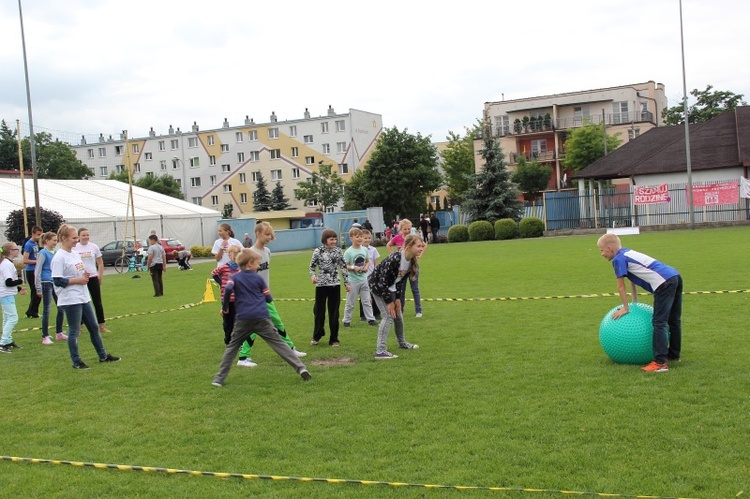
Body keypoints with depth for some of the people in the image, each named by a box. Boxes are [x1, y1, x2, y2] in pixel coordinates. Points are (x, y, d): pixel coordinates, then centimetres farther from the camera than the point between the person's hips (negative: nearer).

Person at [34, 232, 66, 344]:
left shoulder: (54, 253, 11)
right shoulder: (43, 253, -10)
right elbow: (37, 272, -12)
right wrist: (39, 288, -13)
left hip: (56, 283, 7)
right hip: (46, 284, -7)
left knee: (61, 308, 10)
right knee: (46, 310, -2)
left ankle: (59, 333, 23)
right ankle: (45, 337, 5)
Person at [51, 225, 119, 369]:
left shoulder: (76, 254, 11)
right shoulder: (59, 258, -14)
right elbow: (57, 281, -19)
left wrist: (85, 276, 0)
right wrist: (78, 280, -17)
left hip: (83, 298, 9)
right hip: (70, 300, -9)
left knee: (94, 327, 14)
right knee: (74, 331, 2)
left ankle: (103, 355, 26)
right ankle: (76, 362, 14)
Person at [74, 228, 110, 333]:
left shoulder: (94, 247, 2)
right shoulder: (74, 248, -1)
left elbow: (100, 263, 8)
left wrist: (100, 276, 2)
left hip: (93, 277, 1)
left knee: (97, 302, 3)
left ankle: (101, 325, 8)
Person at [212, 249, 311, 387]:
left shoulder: (234, 277, 9)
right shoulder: (258, 278, 10)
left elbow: (228, 289, -12)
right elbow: (269, 298, 12)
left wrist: (225, 306, 2)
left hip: (243, 319, 1)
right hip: (262, 317, 0)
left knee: (232, 347, 14)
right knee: (278, 343, 1)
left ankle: (219, 378, 10)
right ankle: (300, 367, -7)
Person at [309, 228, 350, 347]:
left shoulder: (338, 251, 1)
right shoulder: (318, 251, -4)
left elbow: (343, 267, 8)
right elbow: (312, 266, 2)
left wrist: (347, 282, 8)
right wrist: (313, 276, -17)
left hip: (335, 285, 1)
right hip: (321, 285, -1)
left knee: (334, 313, 5)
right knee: (319, 311, 8)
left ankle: (334, 339, 15)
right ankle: (317, 336, 28)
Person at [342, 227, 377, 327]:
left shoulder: (364, 250, 3)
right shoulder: (348, 252, -11)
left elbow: (368, 261, 14)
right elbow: (345, 266, -10)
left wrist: (366, 266, -6)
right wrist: (353, 267, -24)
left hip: (364, 279, 4)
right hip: (353, 281, -4)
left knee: (366, 301, 11)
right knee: (350, 303, 4)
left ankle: (370, 319, 18)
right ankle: (346, 321, 15)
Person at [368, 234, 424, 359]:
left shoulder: (412, 261, -7)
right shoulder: (394, 259, -33)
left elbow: (401, 280, 2)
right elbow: (383, 281, -28)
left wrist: (398, 299, -2)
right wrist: (390, 302, -23)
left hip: (391, 287, 8)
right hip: (378, 285, -8)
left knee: (398, 314, 17)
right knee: (389, 315, -17)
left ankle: (402, 342, 38)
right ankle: (380, 351, -17)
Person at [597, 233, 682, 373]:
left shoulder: (618, 259, -3)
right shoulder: (628, 253, 24)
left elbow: (621, 287, 0)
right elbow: (632, 280, 30)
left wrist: (625, 308, 10)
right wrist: (635, 303, 34)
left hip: (664, 284, -10)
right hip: (676, 276, 10)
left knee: (659, 323, -11)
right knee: (674, 321, 20)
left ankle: (660, 363, -15)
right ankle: (674, 354, 35)